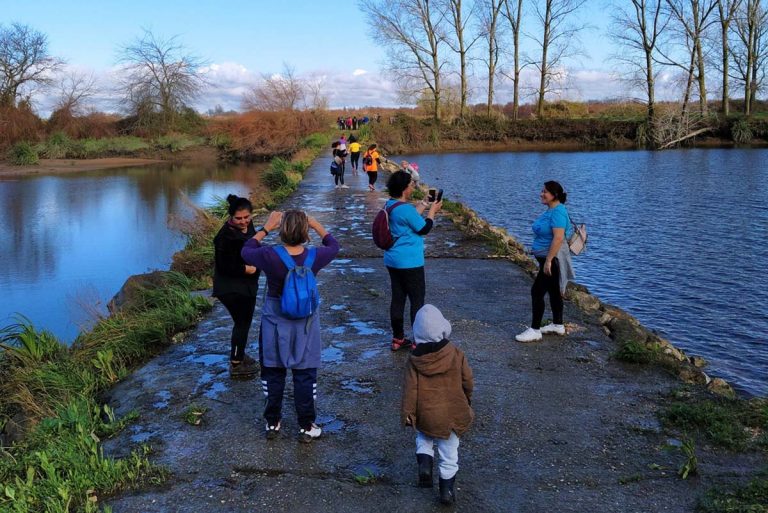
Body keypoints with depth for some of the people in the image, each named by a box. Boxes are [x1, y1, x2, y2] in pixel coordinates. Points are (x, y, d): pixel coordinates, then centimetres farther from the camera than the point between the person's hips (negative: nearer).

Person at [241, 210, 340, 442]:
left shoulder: (269, 256, -21)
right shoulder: (314, 257, -17)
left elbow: (246, 251, 1)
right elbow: (333, 245, 6)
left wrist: (266, 227, 3)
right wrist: (316, 225, 11)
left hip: (275, 324, 0)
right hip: (305, 325, 0)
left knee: (273, 375, 16)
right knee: (305, 376, 10)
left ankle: (272, 423, 27)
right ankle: (306, 427, 18)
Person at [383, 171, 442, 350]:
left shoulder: (390, 205, 5)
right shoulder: (405, 208, -22)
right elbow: (424, 228, -11)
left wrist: (425, 204, 17)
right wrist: (433, 210, 2)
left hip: (393, 260, 9)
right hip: (410, 262, -9)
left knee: (398, 298, 13)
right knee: (417, 300, 2)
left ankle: (398, 339, 20)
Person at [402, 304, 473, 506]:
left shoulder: (414, 360, -12)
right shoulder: (456, 354, -11)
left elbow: (410, 389, -9)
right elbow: (468, 381, 0)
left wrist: (407, 413, 1)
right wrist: (467, 399, 19)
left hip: (425, 415, 0)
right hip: (452, 414, 0)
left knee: (423, 436, 30)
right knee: (449, 454, 14)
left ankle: (425, 460, 6)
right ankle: (447, 489, 21)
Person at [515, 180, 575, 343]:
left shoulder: (558, 212, -21)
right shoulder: (551, 210, 11)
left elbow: (558, 238, -28)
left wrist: (548, 261, -28)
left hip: (552, 259, -10)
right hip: (548, 258, 10)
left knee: (537, 292, -9)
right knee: (554, 291, 17)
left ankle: (535, 330, -2)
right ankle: (558, 325, 28)